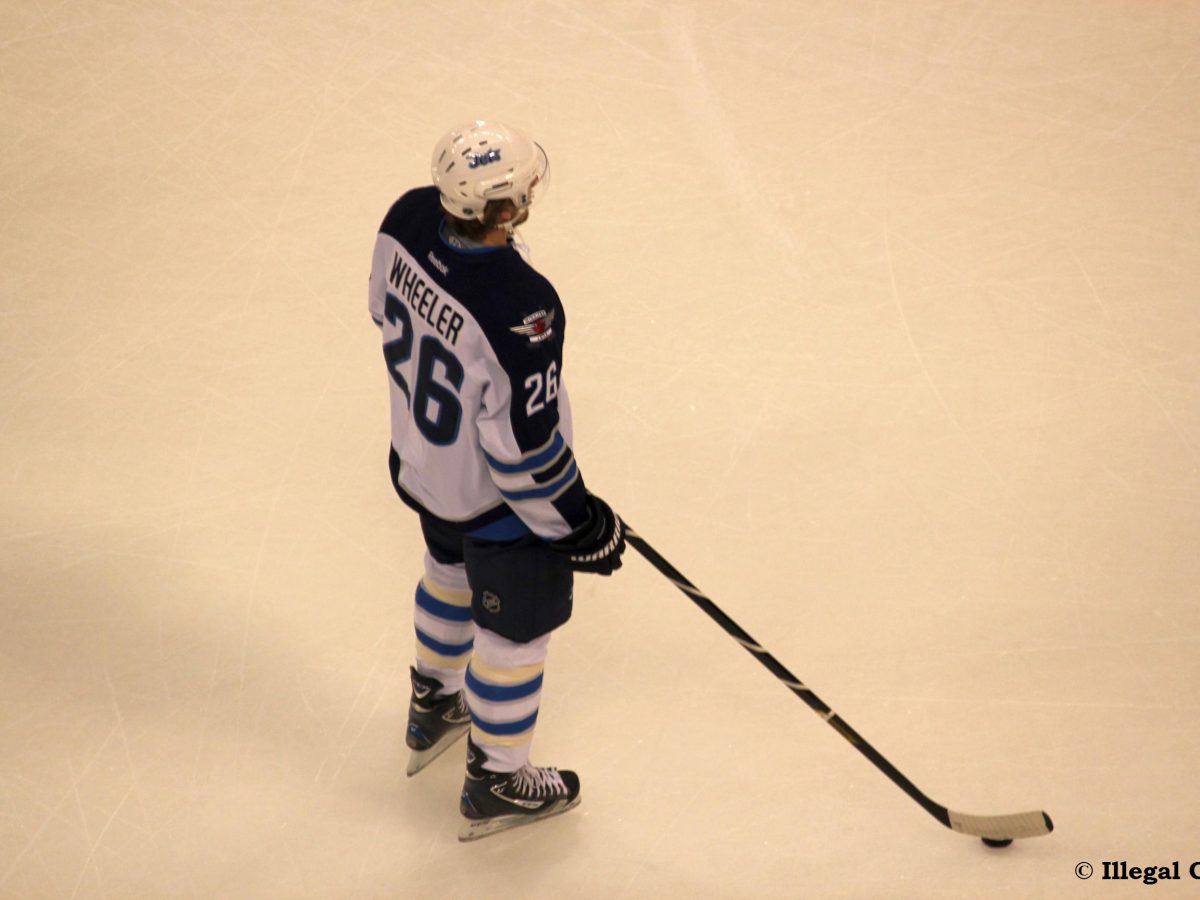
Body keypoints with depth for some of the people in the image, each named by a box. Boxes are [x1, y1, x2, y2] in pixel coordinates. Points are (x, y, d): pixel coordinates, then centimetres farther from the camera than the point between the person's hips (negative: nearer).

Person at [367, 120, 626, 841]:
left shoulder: (409, 218, -19)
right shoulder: (518, 309, -41)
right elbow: (524, 443, -31)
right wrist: (580, 523, -15)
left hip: (422, 458, 8)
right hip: (495, 495, -8)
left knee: (453, 569, 35)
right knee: (514, 626, 17)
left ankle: (433, 708, 59)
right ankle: (497, 783, 38)